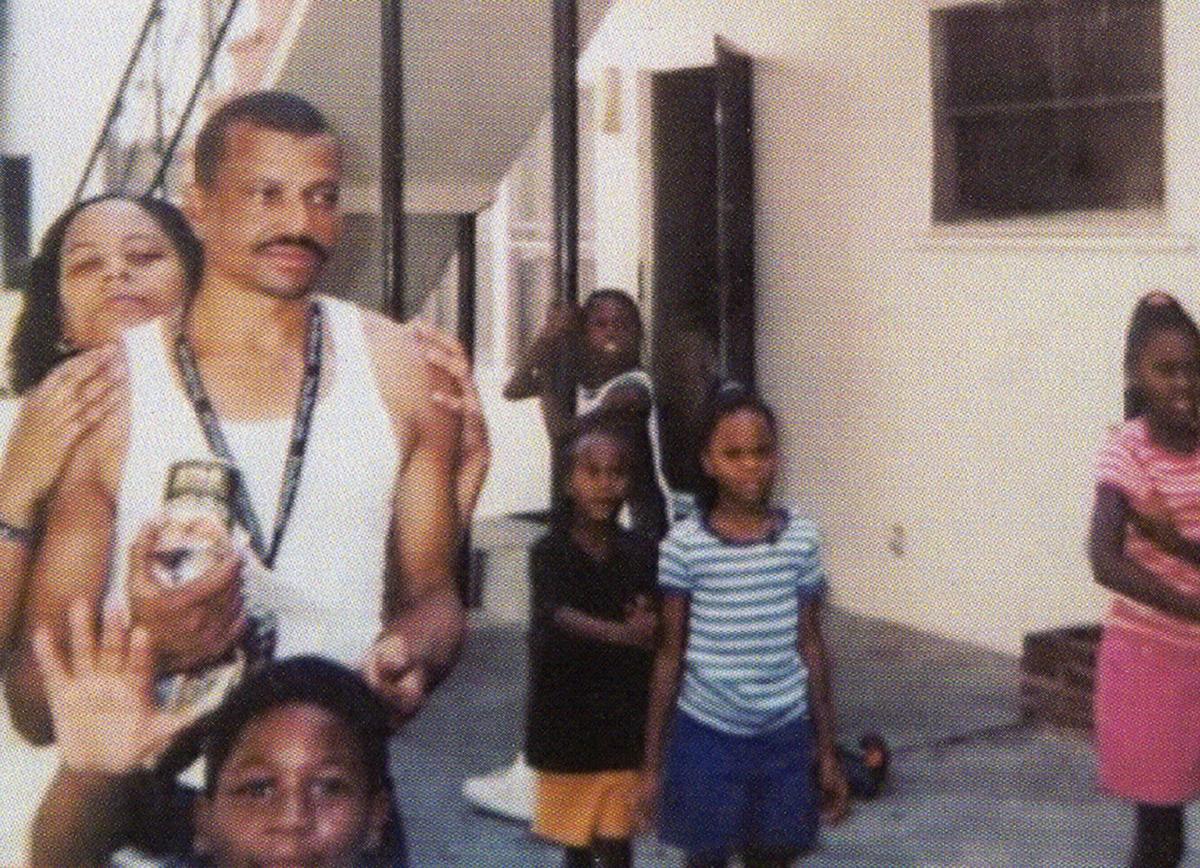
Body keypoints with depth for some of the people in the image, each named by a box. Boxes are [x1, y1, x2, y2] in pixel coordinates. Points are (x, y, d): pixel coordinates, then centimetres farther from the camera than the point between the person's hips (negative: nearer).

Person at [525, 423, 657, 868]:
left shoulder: (641, 554, -3)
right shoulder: (550, 553, -10)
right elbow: (561, 618, -28)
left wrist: (650, 626, -28)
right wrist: (623, 634, -46)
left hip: (626, 724, 1)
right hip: (567, 724, -1)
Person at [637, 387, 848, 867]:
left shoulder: (801, 540, -2)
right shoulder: (684, 544, -9)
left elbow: (811, 647, 5)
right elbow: (668, 655, -4)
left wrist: (827, 752, 8)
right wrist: (652, 761, -1)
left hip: (784, 736, 2)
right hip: (707, 735, -2)